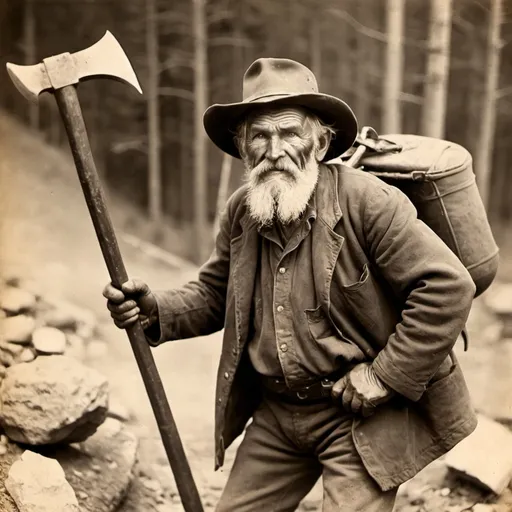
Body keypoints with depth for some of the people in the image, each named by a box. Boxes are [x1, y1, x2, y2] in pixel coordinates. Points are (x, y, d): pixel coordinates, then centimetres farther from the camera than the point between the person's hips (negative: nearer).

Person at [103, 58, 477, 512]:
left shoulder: (367, 201, -18)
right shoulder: (240, 212, 0)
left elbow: (448, 288, -20)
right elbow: (213, 296, 12)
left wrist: (386, 375, -17)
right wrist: (155, 311, -8)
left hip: (358, 415, -5)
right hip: (275, 415, 6)